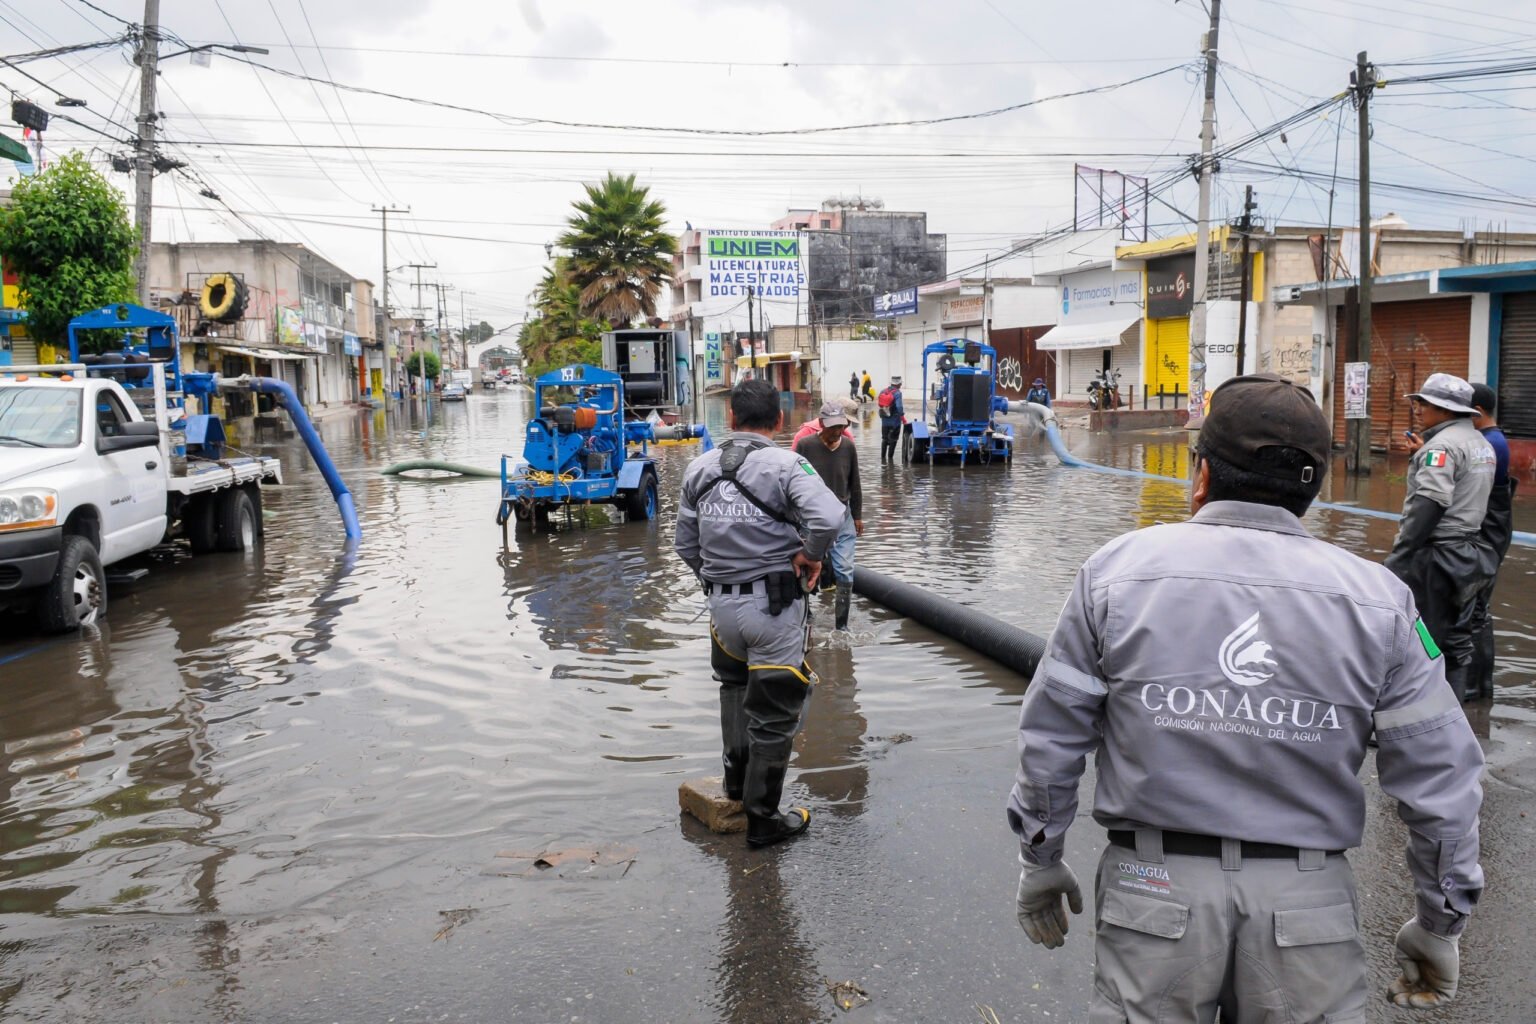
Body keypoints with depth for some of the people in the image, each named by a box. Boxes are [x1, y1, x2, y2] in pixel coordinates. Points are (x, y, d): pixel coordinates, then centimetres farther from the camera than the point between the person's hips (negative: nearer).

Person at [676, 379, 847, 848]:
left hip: (721, 602, 5)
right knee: (773, 713, 7)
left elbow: (685, 543, 11)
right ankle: (762, 819, 17)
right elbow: (828, 517, -27)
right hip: (774, 604, -5)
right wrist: (809, 555, -10)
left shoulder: (700, 468, 5)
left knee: (735, 685, 32)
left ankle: (737, 776, 37)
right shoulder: (786, 465, -11)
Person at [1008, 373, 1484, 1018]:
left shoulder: (1118, 570, -3)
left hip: (1154, 888, -1)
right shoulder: (1378, 599, -1)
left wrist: (1040, 861, 13)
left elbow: (1051, 737, 0)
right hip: (1309, 904, 1)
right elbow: (1438, 777, 2)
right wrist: (1440, 922, 14)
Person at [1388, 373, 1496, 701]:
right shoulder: (1481, 443, 15)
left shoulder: (1443, 444, -15)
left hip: (1435, 555, -10)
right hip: (1467, 553, 10)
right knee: (1457, 641, 12)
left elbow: (1428, 505, -23)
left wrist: (1397, 557, -21)